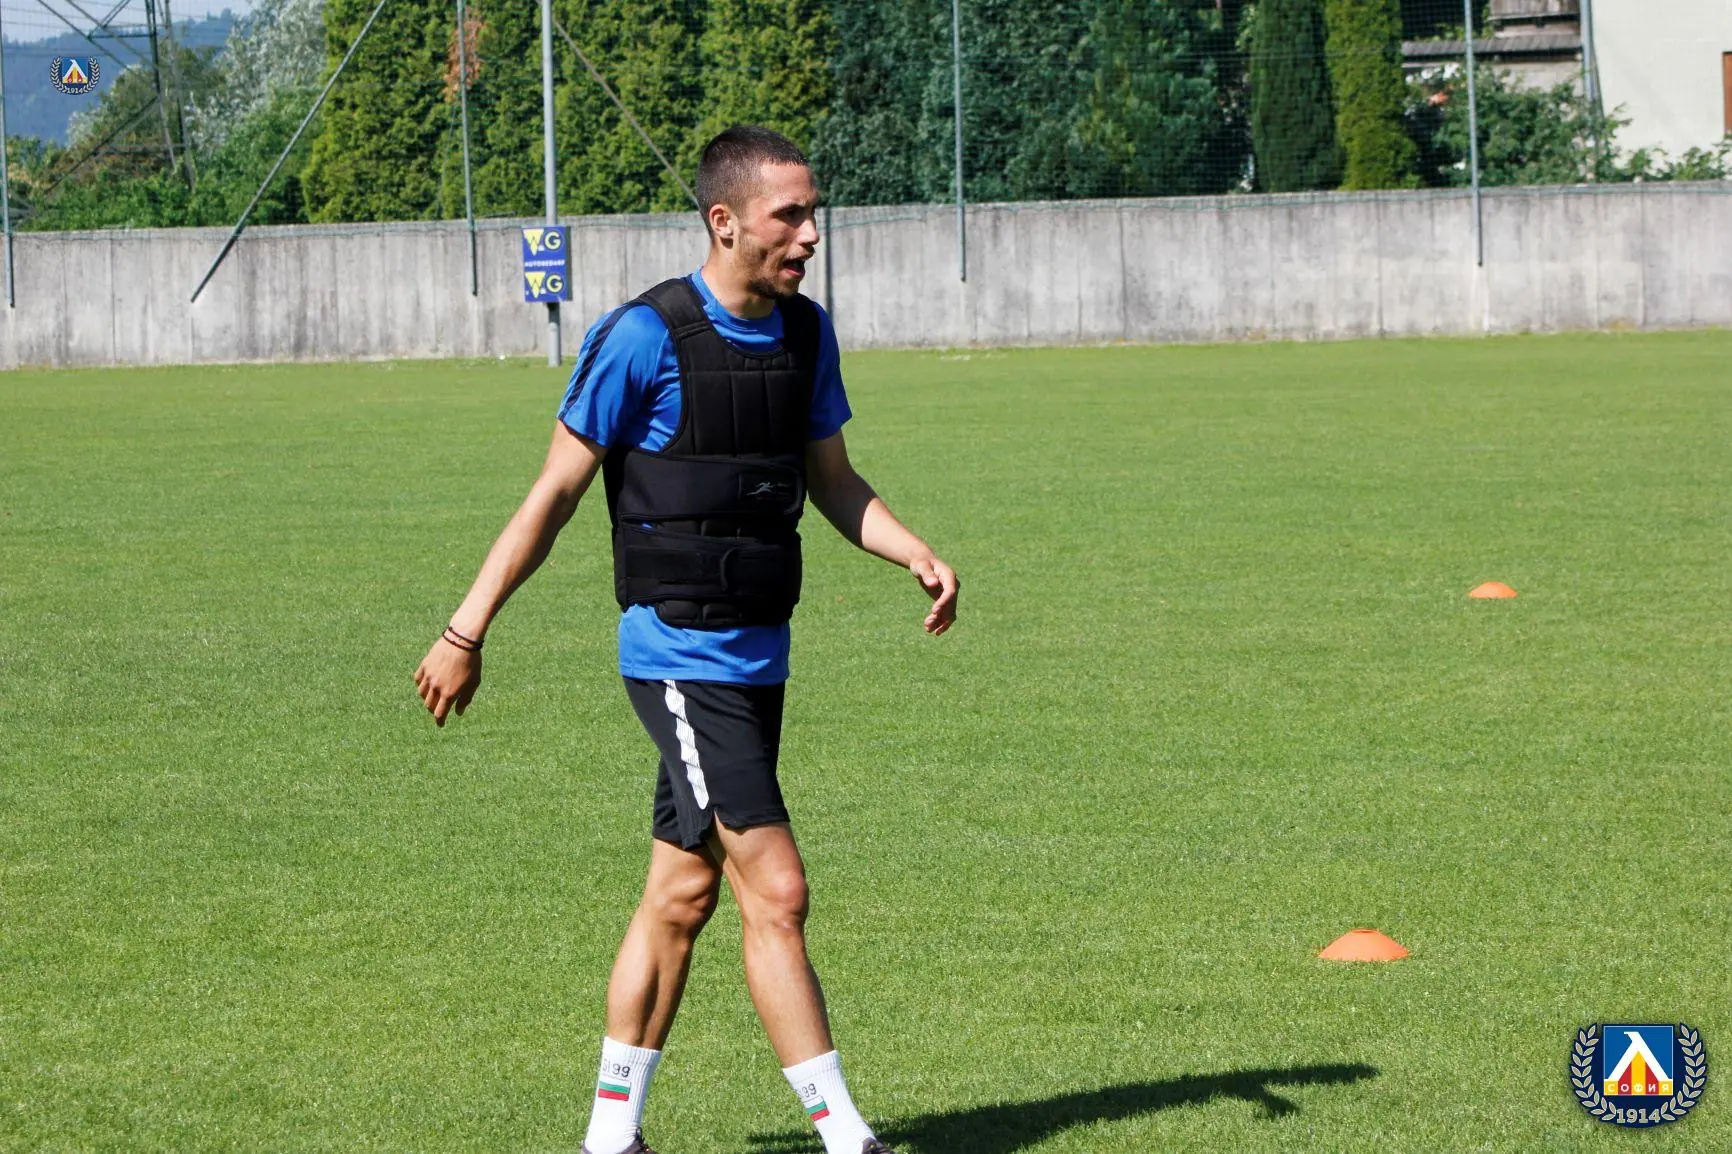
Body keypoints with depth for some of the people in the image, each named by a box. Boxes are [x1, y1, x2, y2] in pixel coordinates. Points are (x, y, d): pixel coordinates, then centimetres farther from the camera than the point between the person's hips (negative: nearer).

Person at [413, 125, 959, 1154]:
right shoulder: (644, 337, -14)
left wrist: (916, 554, 0)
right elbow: (556, 493, -8)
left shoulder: (805, 334, 7)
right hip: (680, 657, -7)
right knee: (776, 892, -12)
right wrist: (466, 635, -6)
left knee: (682, 894, 13)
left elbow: (833, 481, 19)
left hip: (759, 656, 7)